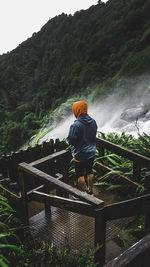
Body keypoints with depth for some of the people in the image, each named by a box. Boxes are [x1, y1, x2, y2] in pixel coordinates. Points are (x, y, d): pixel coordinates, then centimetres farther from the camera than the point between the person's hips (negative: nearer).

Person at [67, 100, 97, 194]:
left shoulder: (75, 125, -25)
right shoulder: (93, 122, -4)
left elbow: (71, 141, -20)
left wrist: (69, 137, -1)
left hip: (80, 155, -6)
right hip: (91, 153, 6)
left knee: (80, 175, 10)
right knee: (90, 172, 21)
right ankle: (90, 190, 35)